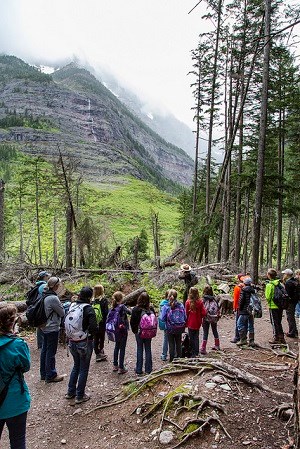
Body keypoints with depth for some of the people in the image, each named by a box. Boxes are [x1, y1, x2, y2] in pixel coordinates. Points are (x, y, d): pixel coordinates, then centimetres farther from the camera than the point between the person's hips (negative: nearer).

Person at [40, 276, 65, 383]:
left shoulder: (44, 296, 3)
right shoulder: (53, 298, -25)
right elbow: (62, 313, -16)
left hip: (45, 327, 9)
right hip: (52, 328, -9)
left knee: (45, 350, 18)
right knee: (51, 352, 4)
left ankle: (44, 373, 32)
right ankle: (51, 375, 16)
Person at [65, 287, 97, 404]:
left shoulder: (72, 306, -2)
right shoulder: (88, 309, -19)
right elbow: (94, 328, -24)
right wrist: (90, 334, -4)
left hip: (72, 341, 6)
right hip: (84, 343, -6)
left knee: (76, 366, 24)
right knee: (84, 369, 11)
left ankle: (70, 392, 34)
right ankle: (80, 396, 21)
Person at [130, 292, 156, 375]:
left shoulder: (135, 309, -15)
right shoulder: (151, 309, -10)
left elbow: (132, 322, -8)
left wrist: (134, 331, 8)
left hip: (139, 332, -1)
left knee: (139, 350, 10)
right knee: (148, 350, 12)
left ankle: (139, 370, 17)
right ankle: (148, 370, 19)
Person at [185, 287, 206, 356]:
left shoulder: (188, 302, -16)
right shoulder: (200, 302, -9)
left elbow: (186, 313, -10)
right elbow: (203, 313, -6)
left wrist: (186, 322, 5)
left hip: (190, 323, -2)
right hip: (197, 323, 3)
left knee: (191, 338, 9)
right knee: (196, 337, 16)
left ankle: (192, 353, 14)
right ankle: (196, 353, 20)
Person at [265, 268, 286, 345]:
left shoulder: (269, 285, -16)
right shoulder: (280, 284, 3)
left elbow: (268, 297, -17)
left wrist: (265, 292, 1)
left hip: (273, 306, -6)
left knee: (274, 323, 4)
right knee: (279, 322, 18)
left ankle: (276, 339, 10)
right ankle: (281, 338, 23)